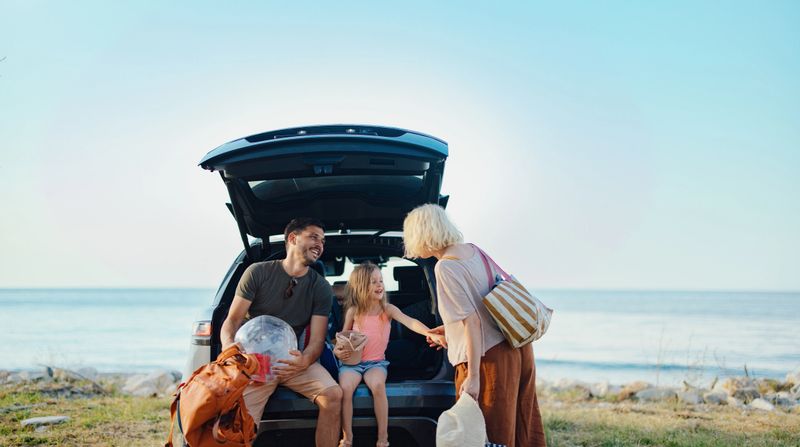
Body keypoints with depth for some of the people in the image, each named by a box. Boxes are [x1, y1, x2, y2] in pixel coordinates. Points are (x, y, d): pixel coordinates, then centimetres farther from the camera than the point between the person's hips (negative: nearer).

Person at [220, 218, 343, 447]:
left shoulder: (321, 287, 5)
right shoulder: (258, 272, -1)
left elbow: (317, 340, -1)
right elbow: (233, 320, -2)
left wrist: (304, 361, -26)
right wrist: (229, 346, -26)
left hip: (295, 358, 3)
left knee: (333, 395, -23)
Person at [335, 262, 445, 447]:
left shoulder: (387, 309, -3)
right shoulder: (353, 312, -1)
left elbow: (410, 322, -19)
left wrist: (430, 333, -37)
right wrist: (339, 351, -14)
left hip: (376, 362, 0)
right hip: (352, 361, 0)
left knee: (378, 385, -32)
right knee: (345, 388, -29)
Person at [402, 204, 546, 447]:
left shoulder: (445, 267, -14)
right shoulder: (473, 250, 9)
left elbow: (472, 321, -19)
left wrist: (473, 376, -19)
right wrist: (450, 328, 30)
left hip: (489, 356, -8)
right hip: (517, 345, 8)